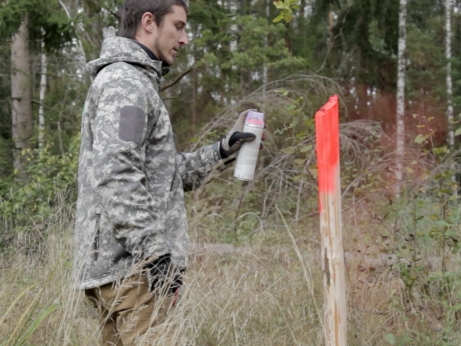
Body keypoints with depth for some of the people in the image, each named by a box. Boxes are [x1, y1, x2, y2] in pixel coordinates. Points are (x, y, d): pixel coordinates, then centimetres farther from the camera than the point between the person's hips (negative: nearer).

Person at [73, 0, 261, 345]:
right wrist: (155, 257, -22)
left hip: (116, 266, 10)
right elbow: (117, 177, -21)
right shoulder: (124, 82, -9)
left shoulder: (139, 82, 24)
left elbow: (163, 174, 23)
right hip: (130, 266, -10)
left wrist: (224, 149, 17)